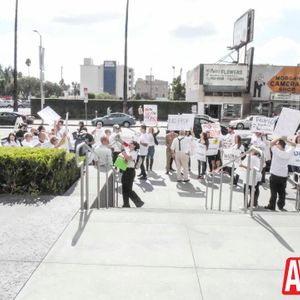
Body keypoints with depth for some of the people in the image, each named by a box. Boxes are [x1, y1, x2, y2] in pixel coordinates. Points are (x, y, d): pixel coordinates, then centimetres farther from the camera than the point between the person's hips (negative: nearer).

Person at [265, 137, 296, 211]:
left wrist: (279, 138, -4)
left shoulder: (276, 151, -14)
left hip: (275, 175, -4)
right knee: (282, 192, 13)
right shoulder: (288, 153, -2)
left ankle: (271, 206, 11)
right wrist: (286, 140, 4)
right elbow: (293, 145, 12)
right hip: (284, 176, 4)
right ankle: (281, 206, 20)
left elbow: (272, 143, -6)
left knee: (274, 191, 4)